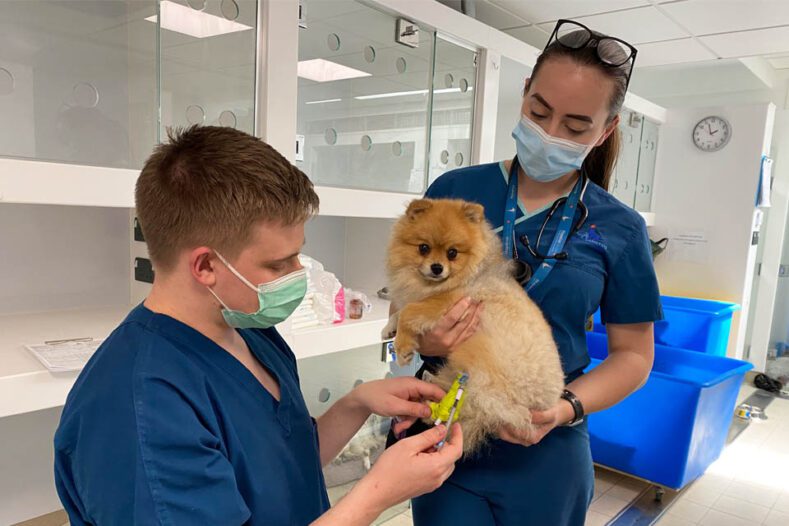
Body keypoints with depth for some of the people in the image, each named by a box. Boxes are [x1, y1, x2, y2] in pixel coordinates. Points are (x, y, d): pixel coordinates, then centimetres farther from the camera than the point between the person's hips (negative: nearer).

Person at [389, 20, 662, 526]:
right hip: (444, 435, 0)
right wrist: (423, 339, -20)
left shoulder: (618, 230, -5)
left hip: (544, 453, 1)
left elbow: (634, 354, 1)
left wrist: (566, 409, -16)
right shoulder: (454, 189, -6)